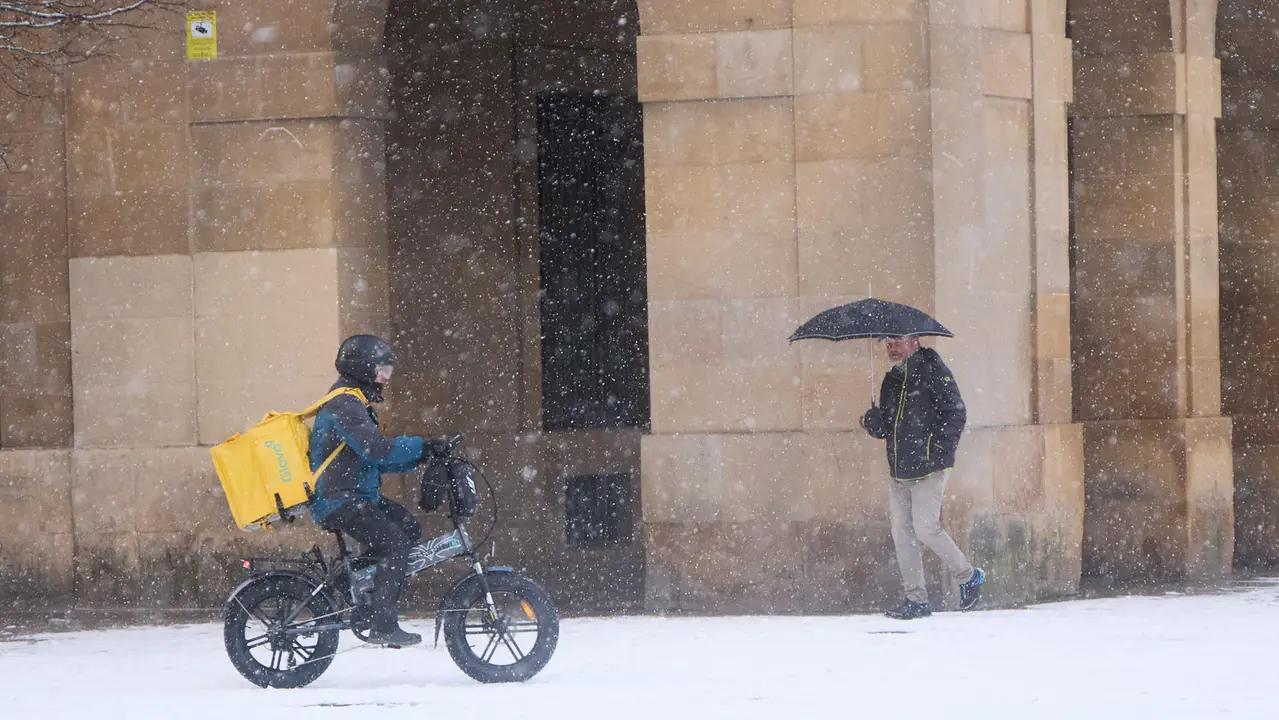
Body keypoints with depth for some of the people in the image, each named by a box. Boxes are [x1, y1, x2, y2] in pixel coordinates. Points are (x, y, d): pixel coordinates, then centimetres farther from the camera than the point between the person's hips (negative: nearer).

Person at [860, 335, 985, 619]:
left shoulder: (934, 372, -5)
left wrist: (939, 449, -16)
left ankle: (968, 577, 8)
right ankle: (916, 599, 6)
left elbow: (956, 414, -9)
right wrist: (873, 422, -6)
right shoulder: (891, 381, 17)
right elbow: (884, 429, 18)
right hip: (899, 470, 7)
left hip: (929, 468, -7)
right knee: (901, 532, 2)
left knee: (925, 527, -13)